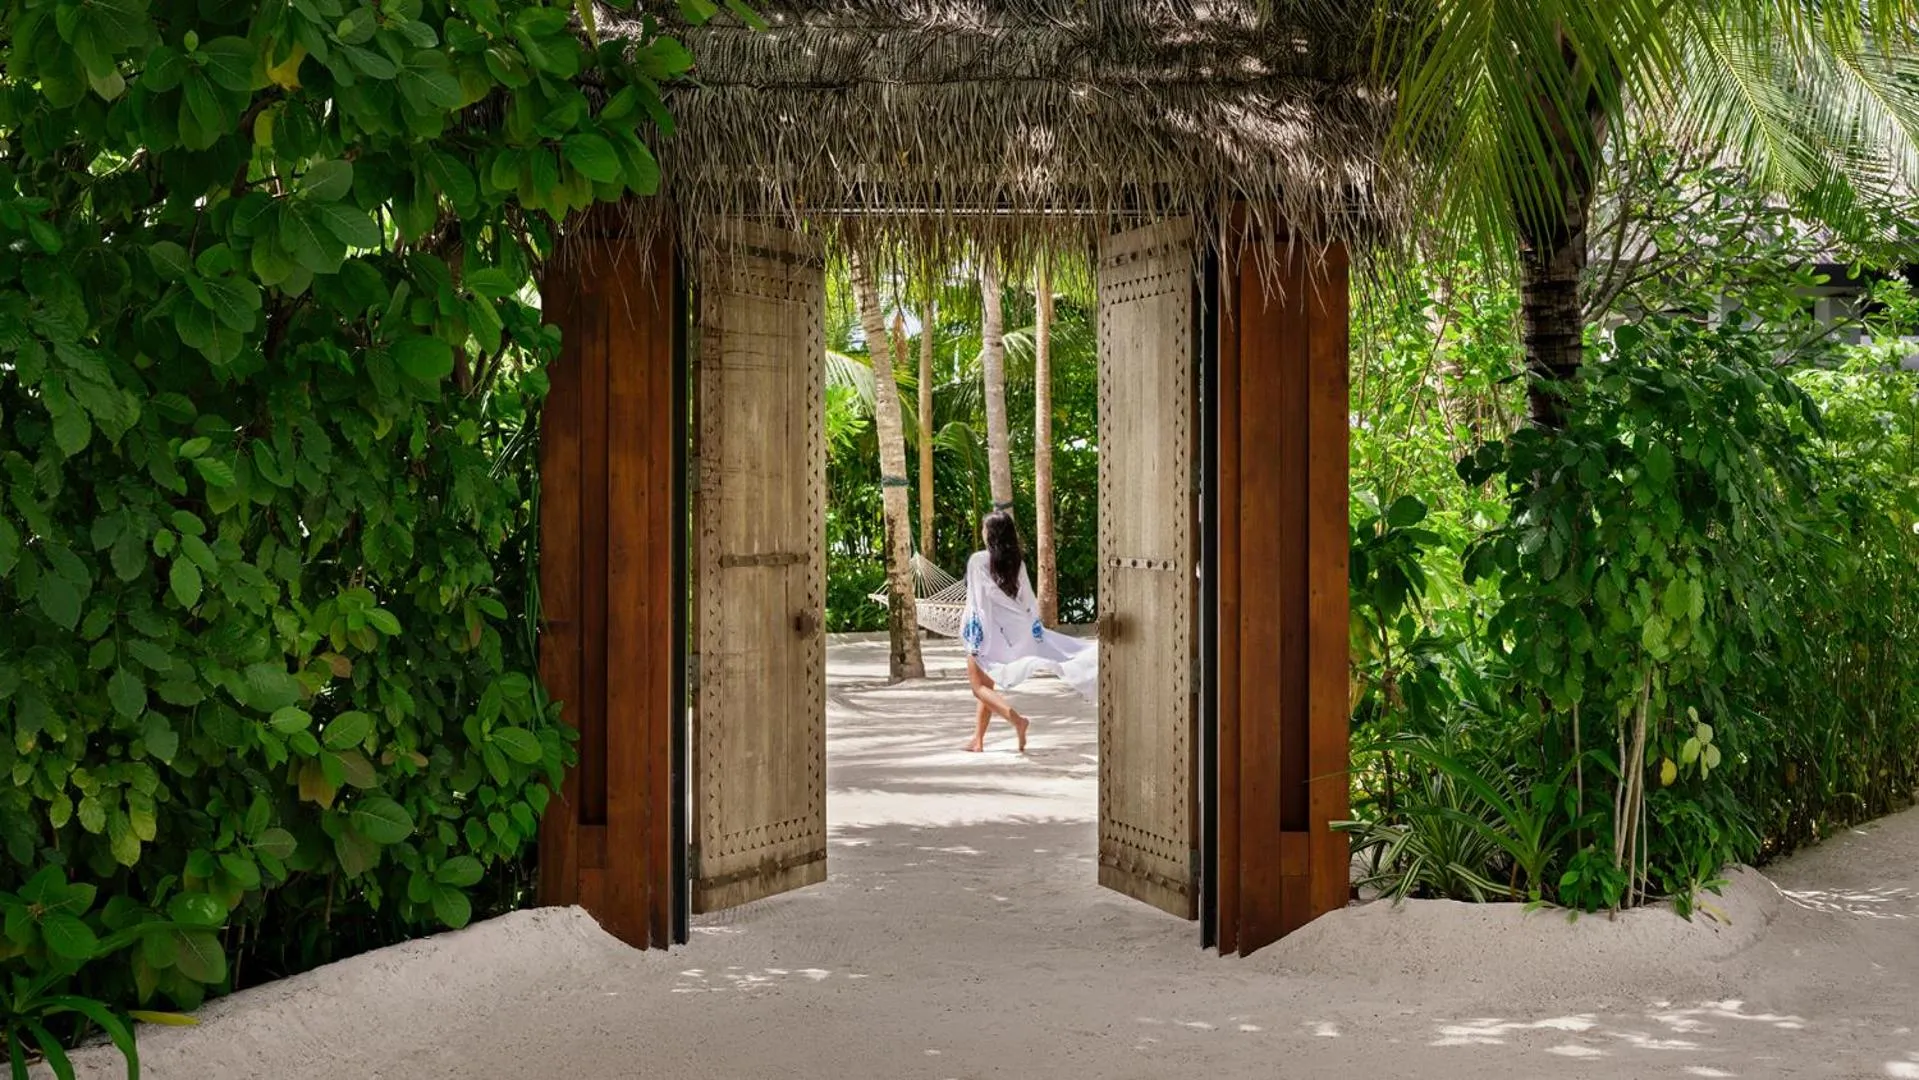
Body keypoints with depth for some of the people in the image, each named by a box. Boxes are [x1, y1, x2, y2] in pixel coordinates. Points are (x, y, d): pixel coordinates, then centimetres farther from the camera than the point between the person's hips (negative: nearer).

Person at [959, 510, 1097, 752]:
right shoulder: (1017, 561, 3)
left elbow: (976, 602, -14)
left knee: (980, 687, 2)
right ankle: (978, 739, 21)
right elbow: (1028, 601, 6)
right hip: (1014, 630, 6)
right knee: (988, 684, 18)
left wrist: (972, 640, -11)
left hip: (987, 631, -6)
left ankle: (1015, 718, -21)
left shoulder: (978, 560, -12)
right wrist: (1033, 631, 14)